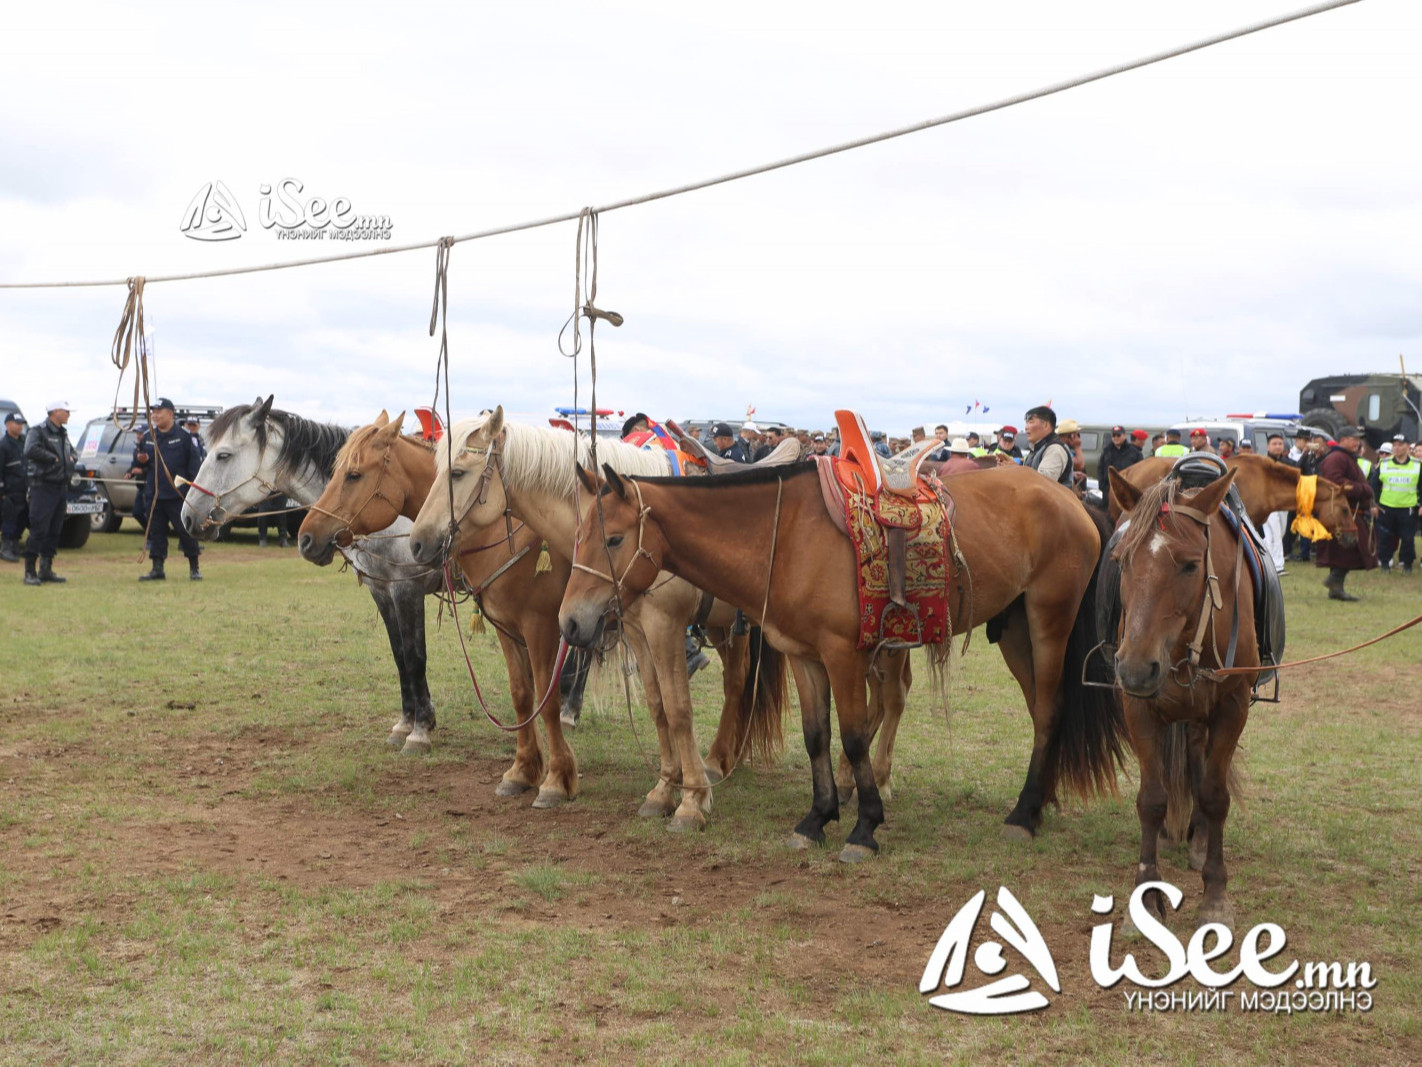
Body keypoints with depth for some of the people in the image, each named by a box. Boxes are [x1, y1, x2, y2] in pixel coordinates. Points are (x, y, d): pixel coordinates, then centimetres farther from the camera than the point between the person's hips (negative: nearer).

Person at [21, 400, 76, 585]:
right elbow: (31, 450, -25)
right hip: (43, 488, -8)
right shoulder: (38, 431, -8)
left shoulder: (63, 434, 18)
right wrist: (54, 459, -17)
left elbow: (72, 453, 28)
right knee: (39, 530, -10)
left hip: (61, 487, 8)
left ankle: (46, 569, 18)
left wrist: (72, 459, 4)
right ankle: (29, 572, -5)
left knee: (54, 531, 10)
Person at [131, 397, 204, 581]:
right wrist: (140, 461, -4)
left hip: (178, 494, -5)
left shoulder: (184, 436, -2)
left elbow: (194, 463, -3)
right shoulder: (147, 437, 12)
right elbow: (138, 460, 20)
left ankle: (194, 568, 8)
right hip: (154, 494, 5)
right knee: (156, 531, 7)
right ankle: (157, 569, 12)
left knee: (186, 530, -1)